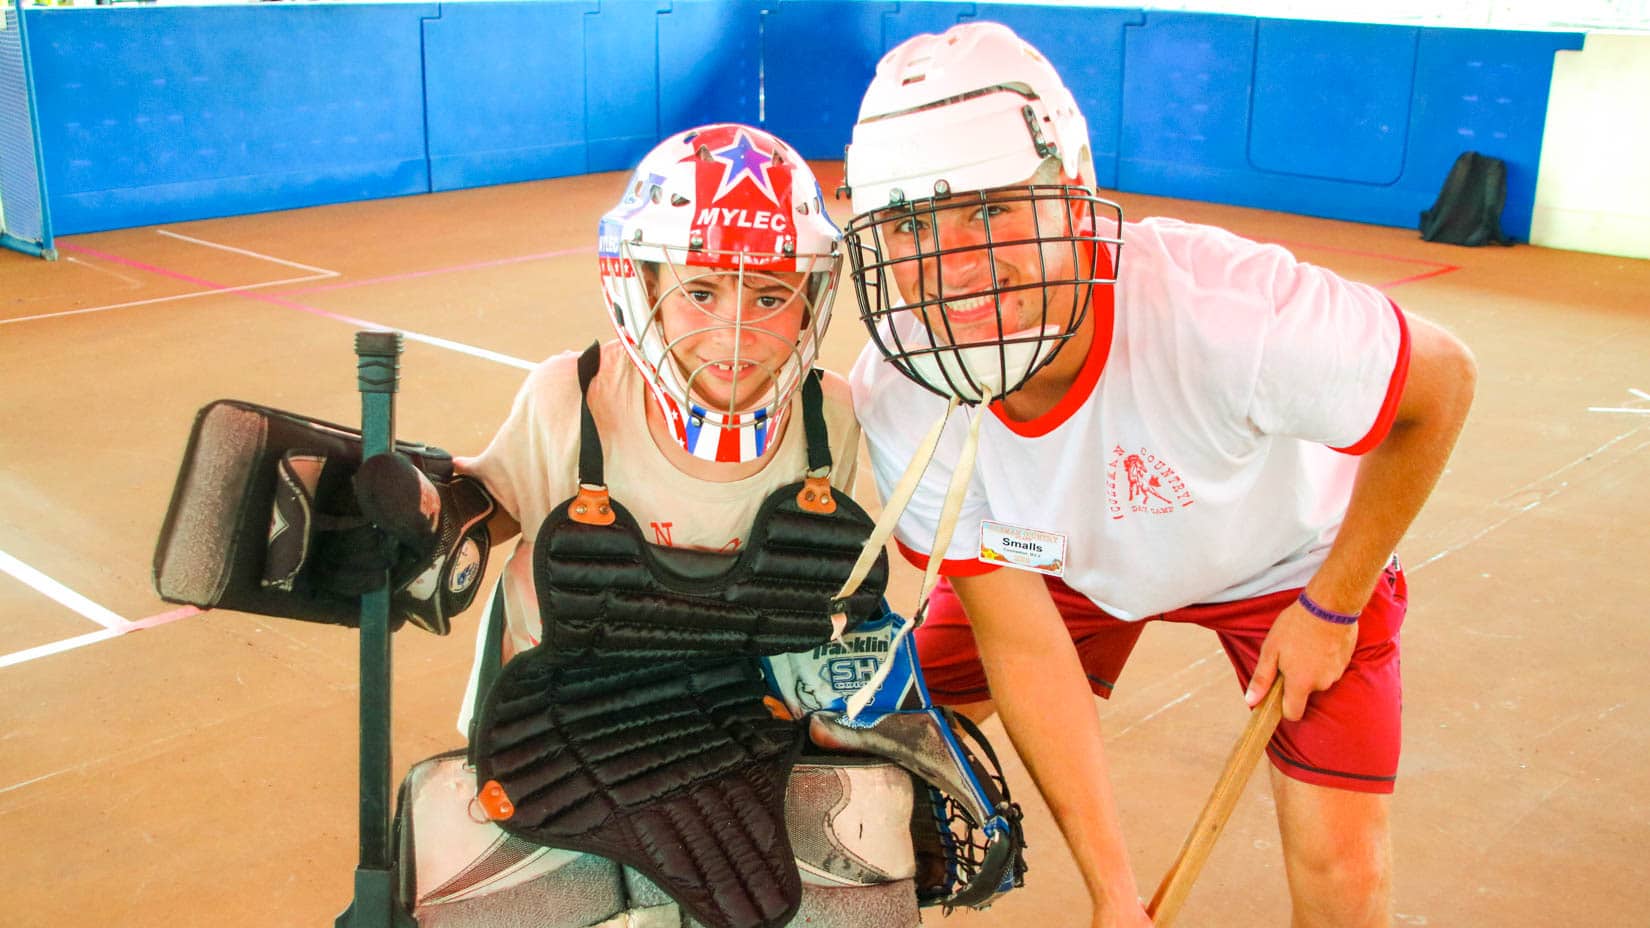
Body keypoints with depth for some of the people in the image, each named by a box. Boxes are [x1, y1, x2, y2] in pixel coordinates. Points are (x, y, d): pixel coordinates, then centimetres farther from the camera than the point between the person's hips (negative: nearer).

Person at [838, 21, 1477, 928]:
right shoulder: (897, 399, -30)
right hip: (1069, 555, 3)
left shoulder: (1219, 311, -42)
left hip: (1283, 555, -2)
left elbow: (1441, 381, -22)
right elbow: (1021, 642, -23)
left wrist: (1332, 607, -14)